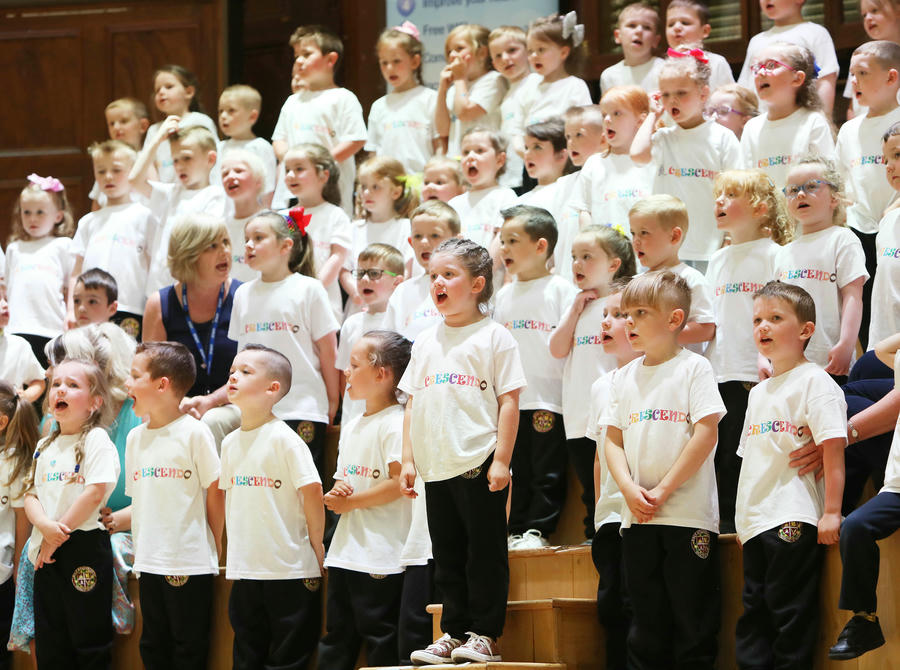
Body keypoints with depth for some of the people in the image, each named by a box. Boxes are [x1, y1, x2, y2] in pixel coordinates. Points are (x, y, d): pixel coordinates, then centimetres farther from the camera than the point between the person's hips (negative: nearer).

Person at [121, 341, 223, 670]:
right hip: (150, 563, 7)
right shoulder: (136, 437, 11)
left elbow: (215, 495, -6)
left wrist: (214, 551, -4)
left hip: (190, 562, -7)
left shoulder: (194, 433, -9)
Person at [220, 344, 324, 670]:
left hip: (290, 569, -7)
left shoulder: (283, 438, -12)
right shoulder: (230, 443, 10)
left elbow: (312, 491, -12)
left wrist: (315, 546, -6)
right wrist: (230, 551, 16)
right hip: (243, 567, 7)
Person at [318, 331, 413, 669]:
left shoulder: (395, 423, -12)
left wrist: (351, 501, -13)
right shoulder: (351, 427, 17)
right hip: (344, 551, 9)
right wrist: (335, 494, -1)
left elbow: (397, 484, -19)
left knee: (379, 634, -5)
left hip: (381, 552, -9)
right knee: (336, 632, 11)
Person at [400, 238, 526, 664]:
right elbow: (413, 403, 16)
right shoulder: (426, 342, 13)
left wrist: (501, 460, -12)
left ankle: (484, 634, 4)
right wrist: (408, 459, 9)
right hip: (436, 467, 6)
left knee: (485, 552, -2)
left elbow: (509, 401, -6)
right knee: (447, 555, 10)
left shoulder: (494, 337, -3)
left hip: (480, 466, -6)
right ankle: (454, 633, 17)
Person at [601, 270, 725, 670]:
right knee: (645, 618, 9)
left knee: (693, 617, -3)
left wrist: (663, 490, -13)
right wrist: (629, 489, -7)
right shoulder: (624, 378, 12)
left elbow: (706, 433, -11)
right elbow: (613, 440, 11)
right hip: (638, 517, 5)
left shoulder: (693, 368, -4)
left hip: (689, 513, -5)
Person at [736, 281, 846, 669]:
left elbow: (833, 448, -12)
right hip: (756, 521, 8)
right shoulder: (759, 393, 20)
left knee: (791, 614, -7)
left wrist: (831, 512, -19)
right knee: (754, 613, 7)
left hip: (794, 520, -8)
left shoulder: (814, 382, -5)